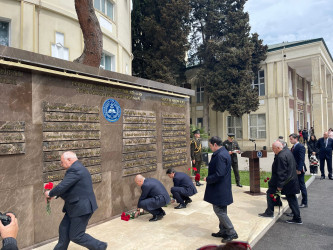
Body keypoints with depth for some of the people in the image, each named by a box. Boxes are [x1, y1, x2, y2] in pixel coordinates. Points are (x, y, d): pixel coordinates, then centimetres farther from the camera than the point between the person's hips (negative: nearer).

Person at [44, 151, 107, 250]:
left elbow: (62, 186, -23)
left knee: (76, 236, 2)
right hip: (76, 207, 10)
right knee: (64, 229, 16)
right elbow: (67, 187, 17)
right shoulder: (77, 168, 13)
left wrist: (50, 194, -4)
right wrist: (55, 195, 6)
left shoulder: (75, 169, -21)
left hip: (81, 208, -10)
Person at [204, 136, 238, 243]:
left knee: (219, 210, 0)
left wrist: (208, 179, -15)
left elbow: (219, 174, -28)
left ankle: (232, 233, 9)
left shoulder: (220, 156, -23)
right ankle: (223, 231, 30)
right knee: (221, 210, 18)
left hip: (220, 189, -11)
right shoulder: (223, 152, 10)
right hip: (222, 188, 11)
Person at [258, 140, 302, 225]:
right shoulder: (287, 151, 6)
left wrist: (279, 185, -18)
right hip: (292, 180, 10)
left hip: (285, 181, -10)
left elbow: (281, 173, -24)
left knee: (270, 193, 6)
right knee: (292, 199, 15)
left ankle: (269, 212, 14)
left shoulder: (281, 156, -24)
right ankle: (297, 218, 21)